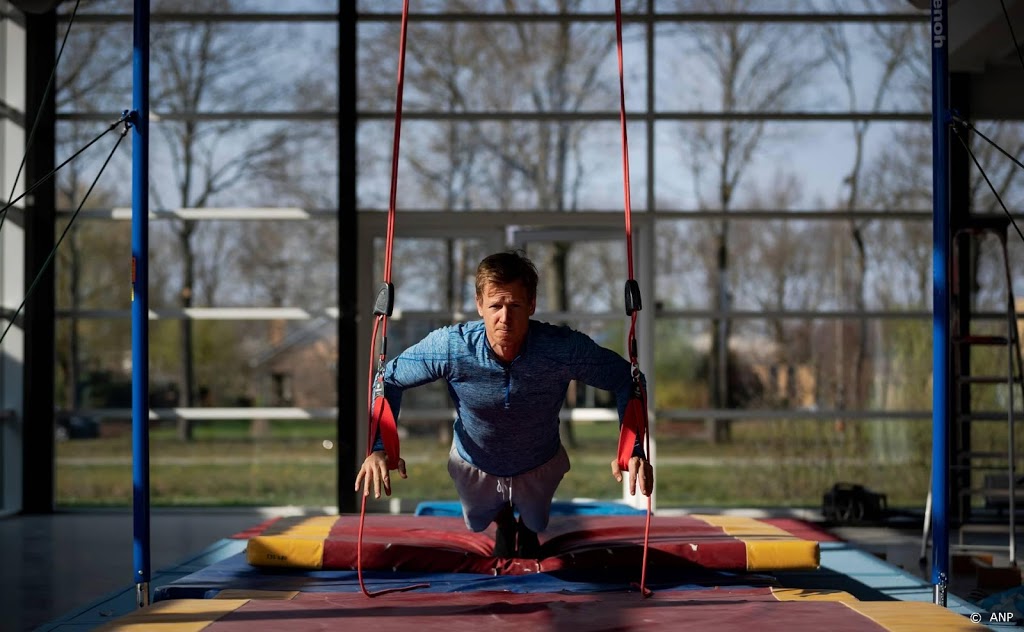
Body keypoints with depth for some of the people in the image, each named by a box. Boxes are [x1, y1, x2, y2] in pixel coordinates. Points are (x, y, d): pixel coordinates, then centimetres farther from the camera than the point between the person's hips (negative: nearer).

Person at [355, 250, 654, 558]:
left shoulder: (564, 348, -40)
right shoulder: (449, 346, -38)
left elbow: (625, 378, -24)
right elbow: (390, 378, -21)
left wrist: (633, 448, -38)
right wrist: (379, 446, -34)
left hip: (539, 466, 0)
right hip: (475, 465, 0)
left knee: (535, 522, 34)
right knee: (478, 522, 33)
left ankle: (527, 527, 70)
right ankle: (503, 523, 68)